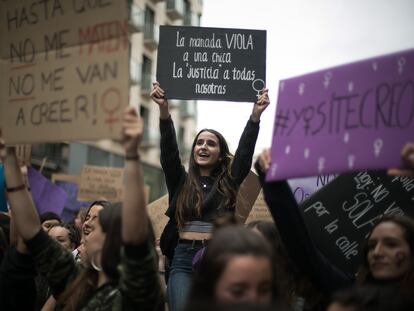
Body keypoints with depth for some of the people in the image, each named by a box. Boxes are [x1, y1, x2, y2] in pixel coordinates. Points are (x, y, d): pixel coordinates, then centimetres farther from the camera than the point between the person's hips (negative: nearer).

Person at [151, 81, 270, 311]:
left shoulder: (229, 182, 10)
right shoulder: (180, 181, 10)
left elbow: (245, 150, 0)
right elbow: (169, 149, -2)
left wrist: (256, 114, -12)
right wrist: (164, 109, -15)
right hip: (184, 259, 0)